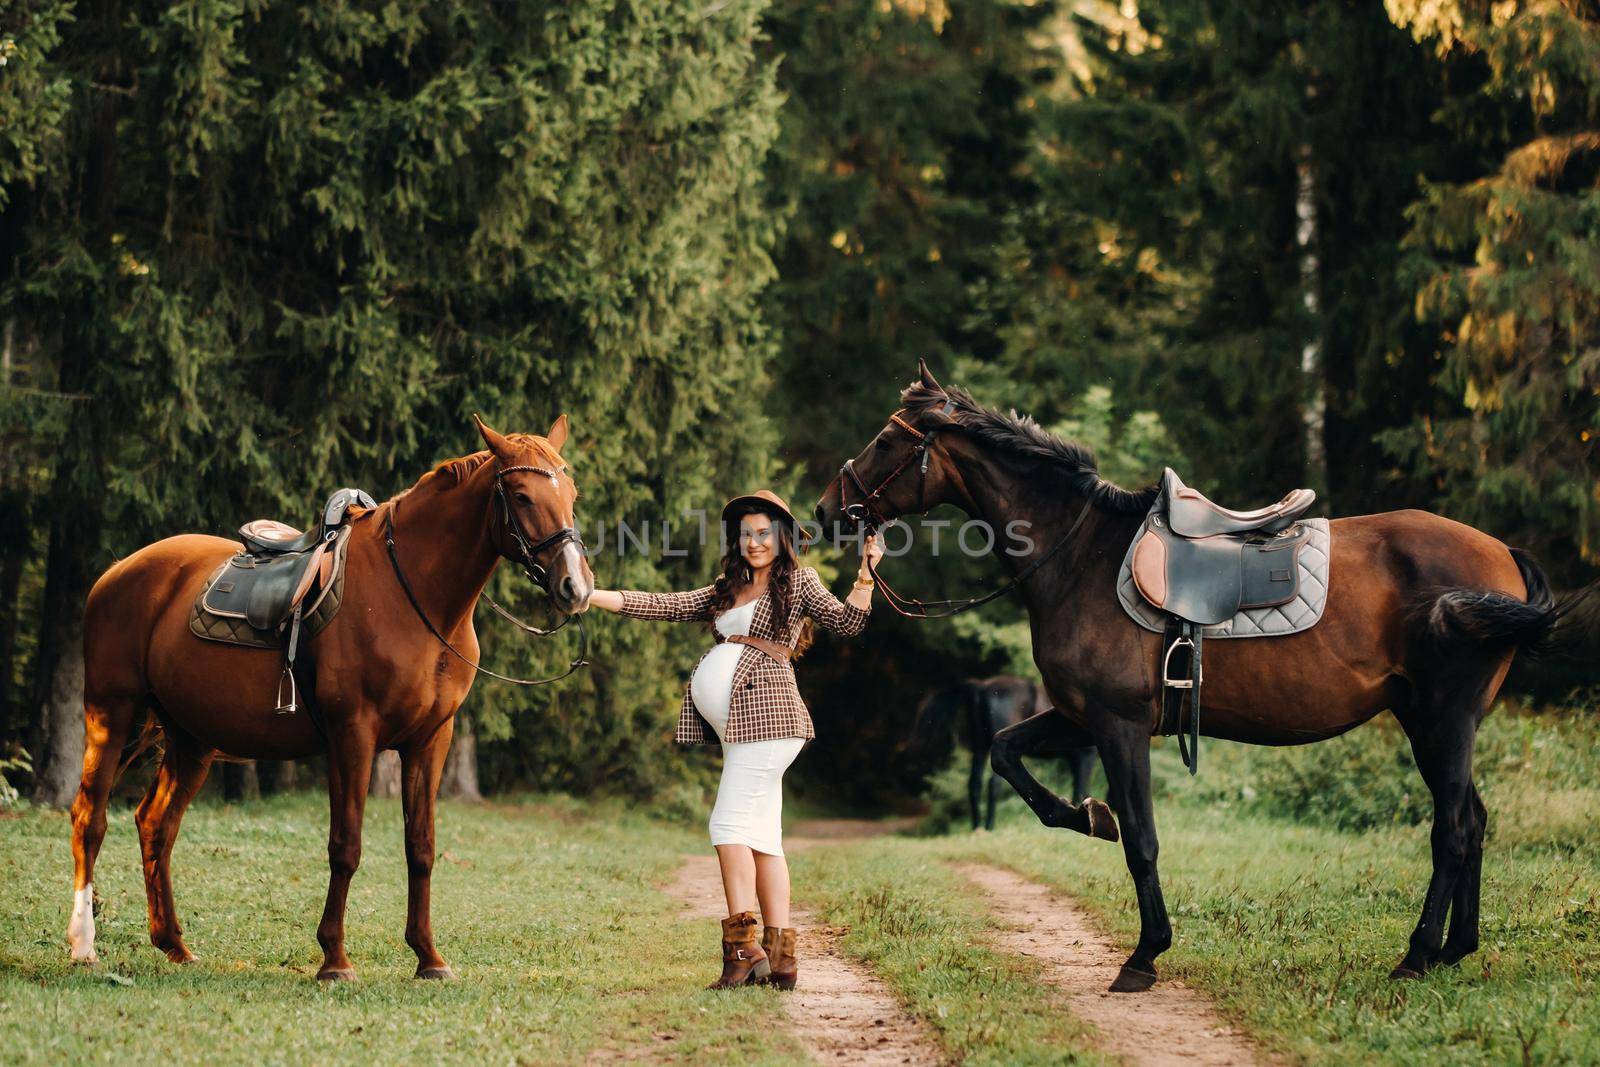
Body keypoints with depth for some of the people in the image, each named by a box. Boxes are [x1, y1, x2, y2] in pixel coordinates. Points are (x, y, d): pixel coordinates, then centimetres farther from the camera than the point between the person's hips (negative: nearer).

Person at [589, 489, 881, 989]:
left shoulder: (799, 582, 6)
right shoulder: (726, 592, 23)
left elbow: (846, 621, -5)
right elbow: (660, 606, 17)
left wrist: (865, 574, -19)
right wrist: (589, 595, 9)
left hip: (767, 711, -7)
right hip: (739, 721, 7)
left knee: (730, 822, -14)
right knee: (760, 835, 3)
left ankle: (742, 945, -15)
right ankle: (779, 957, 2)